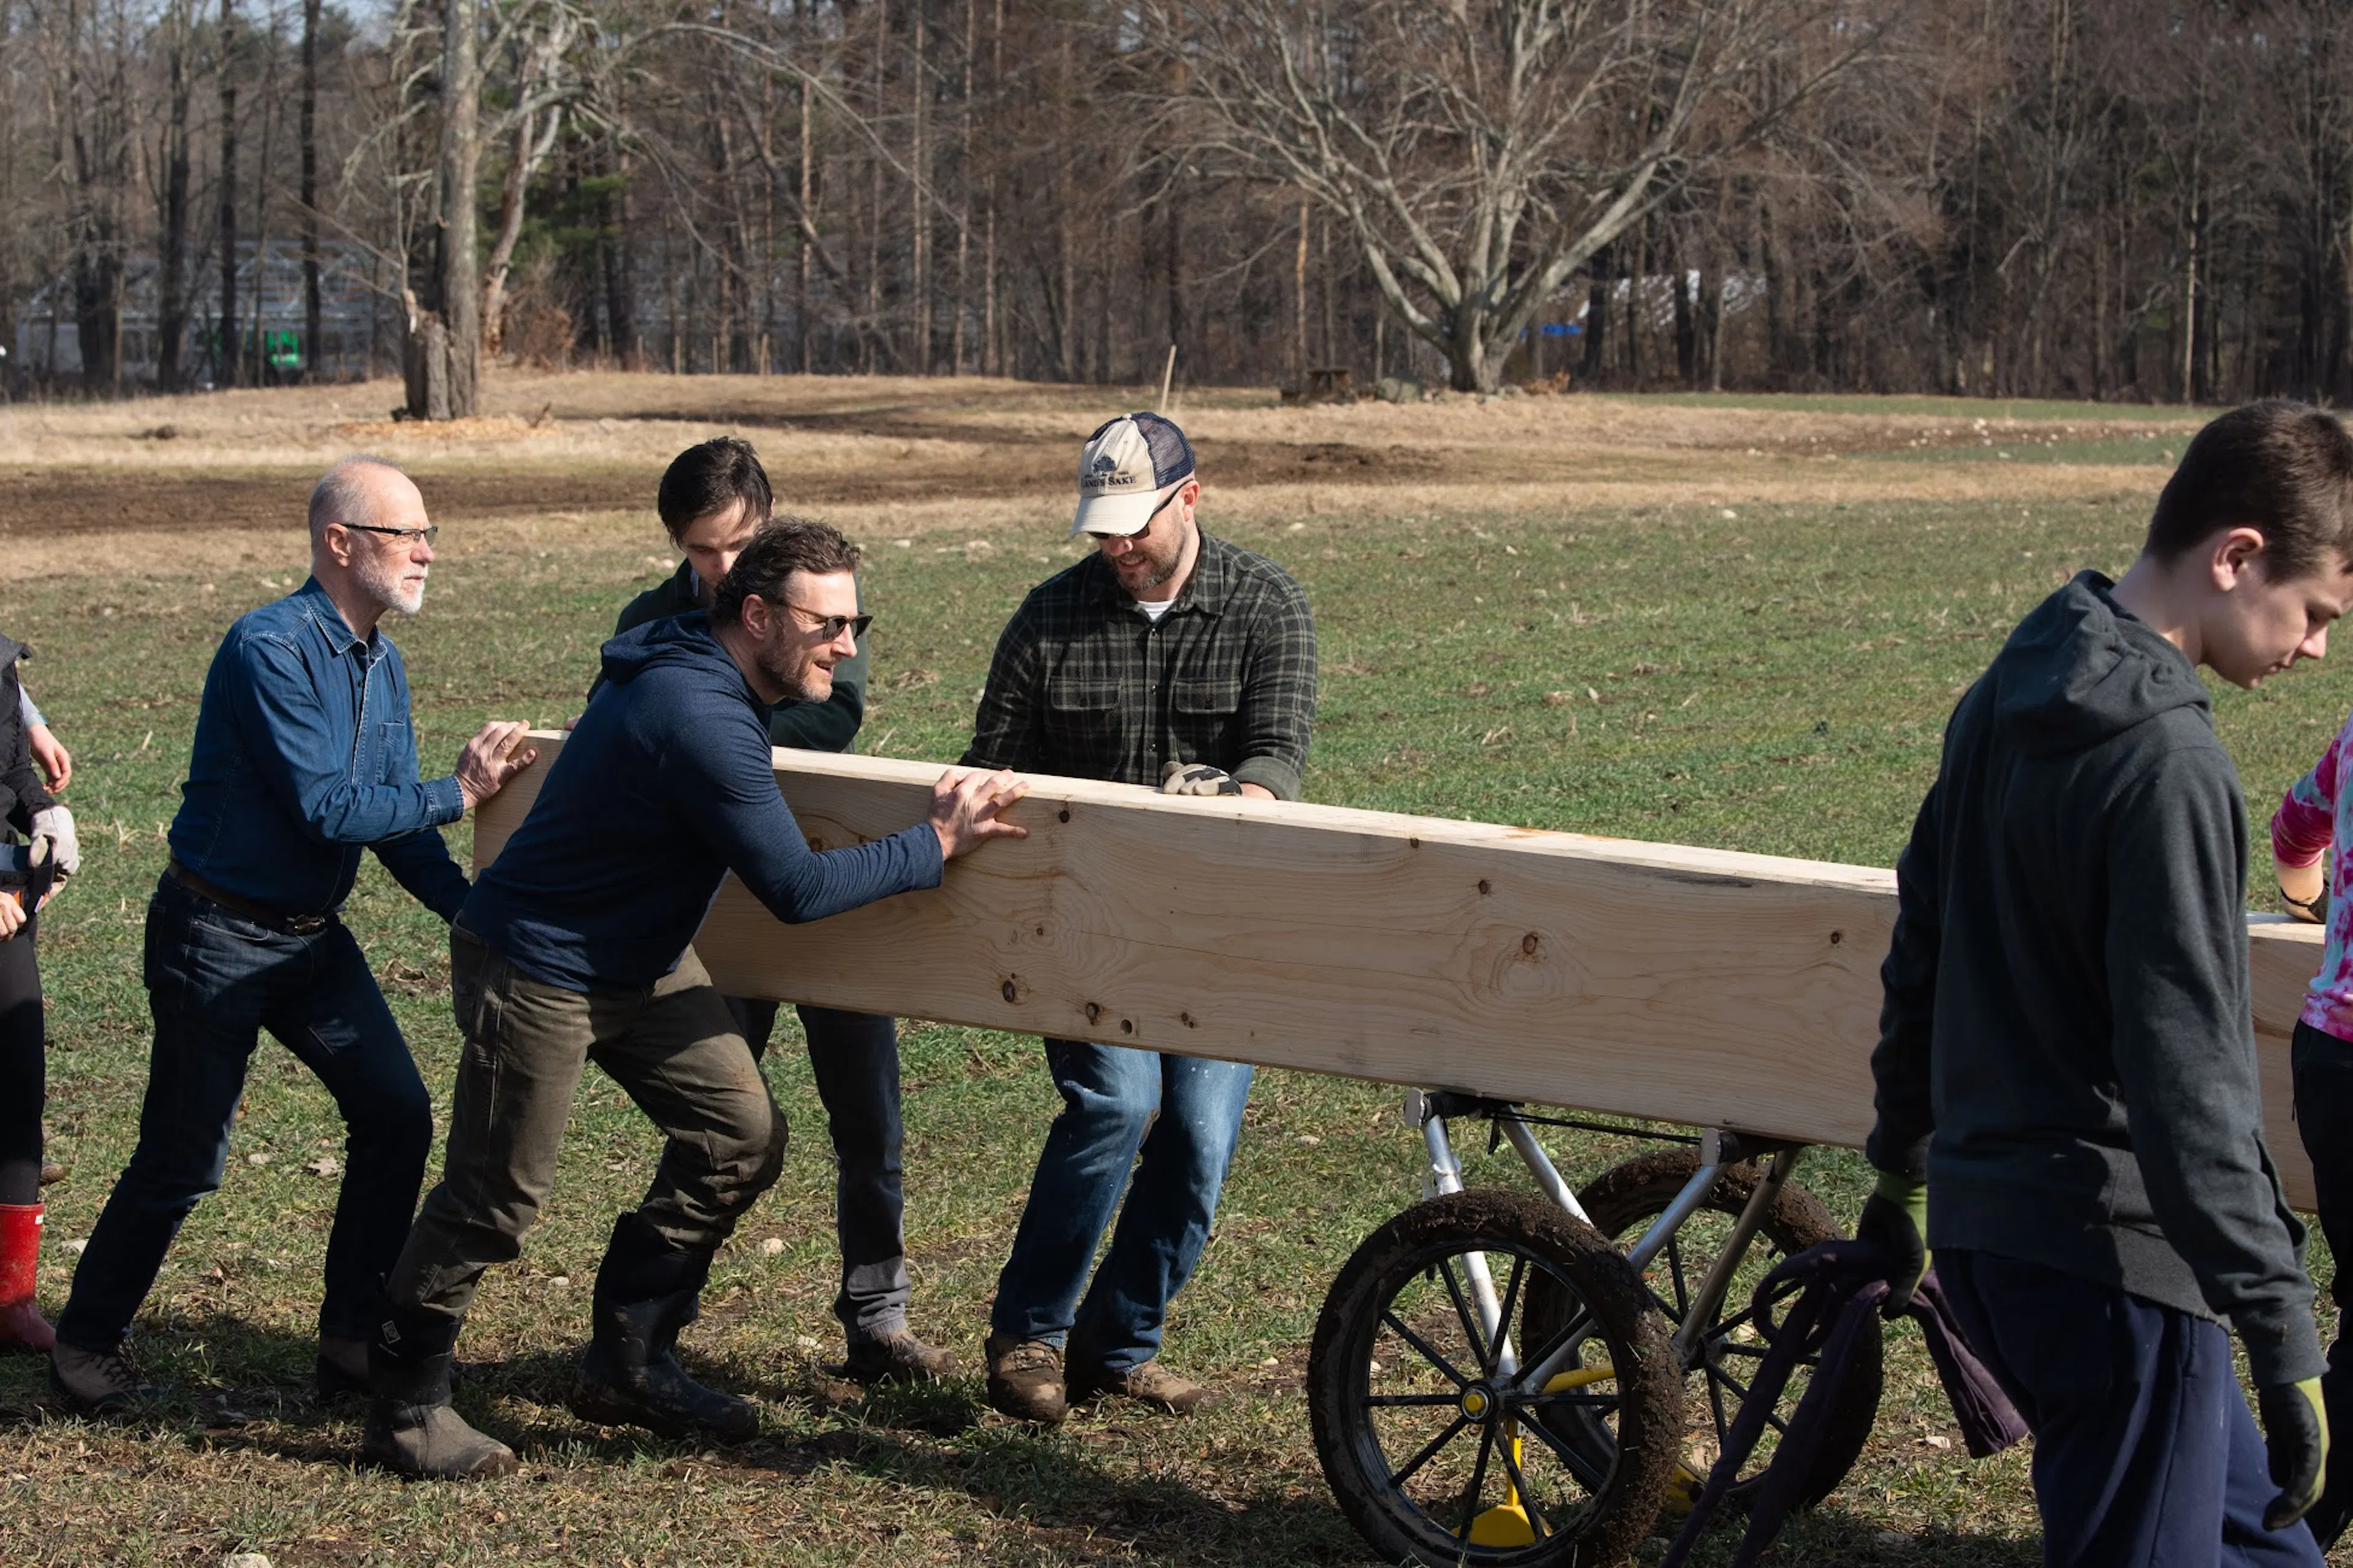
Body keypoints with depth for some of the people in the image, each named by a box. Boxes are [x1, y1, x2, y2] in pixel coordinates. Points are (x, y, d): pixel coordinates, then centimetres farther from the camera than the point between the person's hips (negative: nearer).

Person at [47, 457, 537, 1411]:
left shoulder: (382, 666, 6)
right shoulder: (270, 650, -21)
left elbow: (396, 825, 8)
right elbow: (324, 809, -25)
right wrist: (458, 795, -21)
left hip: (313, 937, 8)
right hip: (217, 936, -8)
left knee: (397, 1116, 0)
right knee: (183, 1161, 1)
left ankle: (353, 1336, 12)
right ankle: (86, 1345, 21)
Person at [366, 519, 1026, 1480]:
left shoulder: (705, 678, 1)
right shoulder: (701, 719, -30)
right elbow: (797, 888, -28)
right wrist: (936, 844, -20)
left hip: (643, 965, 10)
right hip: (538, 971, -10)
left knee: (740, 1137, 5)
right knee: (494, 1201, 0)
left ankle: (627, 1364, 15)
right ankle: (405, 1406, 17)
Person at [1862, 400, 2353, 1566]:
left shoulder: (2007, 696, 9)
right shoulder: (2167, 764, -20)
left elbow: (1919, 954, 18)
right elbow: (2188, 1078, -24)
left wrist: (1900, 1168, 28)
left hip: (1983, 1225, 10)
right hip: (2106, 1256, -10)